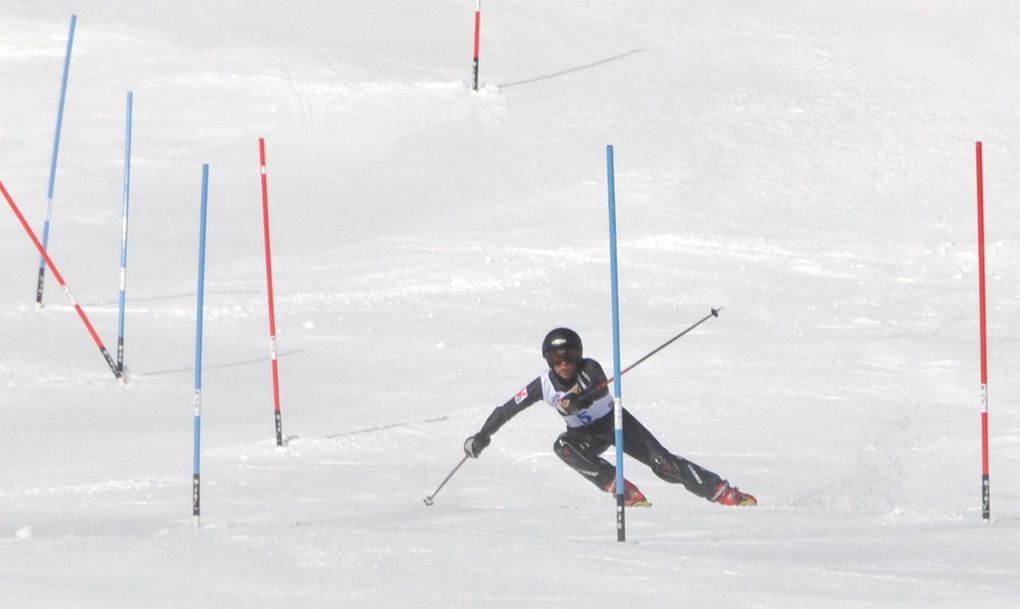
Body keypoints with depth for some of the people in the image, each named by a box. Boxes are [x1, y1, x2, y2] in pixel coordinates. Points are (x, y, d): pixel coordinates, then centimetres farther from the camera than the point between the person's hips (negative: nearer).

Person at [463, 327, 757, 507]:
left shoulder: (589, 368, -25)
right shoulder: (543, 385, -18)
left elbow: (603, 387, -47)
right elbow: (507, 410, -8)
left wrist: (581, 398, -66)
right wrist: (482, 436, -13)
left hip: (615, 422, -2)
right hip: (586, 435, 2)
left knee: (663, 462, -16)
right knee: (563, 446, -32)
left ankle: (724, 493, -9)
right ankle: (627, 493, -31)